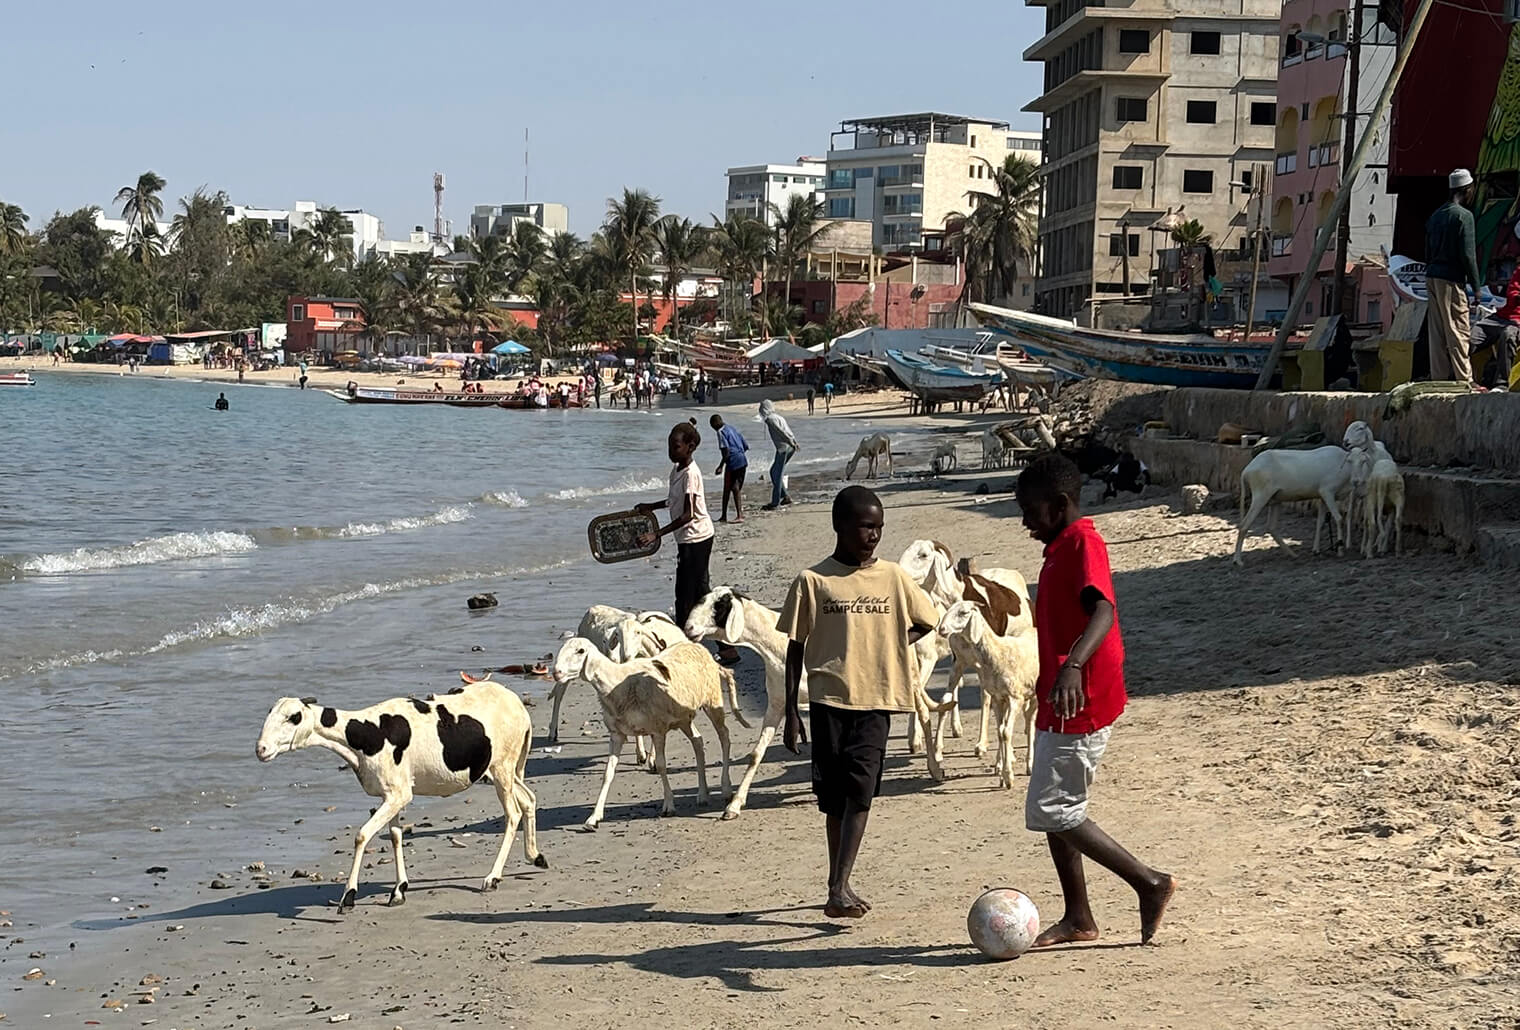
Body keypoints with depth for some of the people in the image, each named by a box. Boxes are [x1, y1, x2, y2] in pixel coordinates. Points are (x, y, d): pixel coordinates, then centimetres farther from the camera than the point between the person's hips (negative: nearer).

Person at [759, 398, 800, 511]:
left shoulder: (770, 419, -9)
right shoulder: (778, 417, 21)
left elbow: (781, 432, -18)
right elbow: (789, 430, 21)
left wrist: (791, 443, -19)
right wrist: (795, 442, 21)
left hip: (783, 448, -9)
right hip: (790, 448, 9)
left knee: (777, 475, -5)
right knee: (774, 472, 18)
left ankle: (774, 503, -5)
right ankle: (785, 497, 17)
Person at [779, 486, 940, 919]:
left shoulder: (892, 577, 5)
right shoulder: (814, 581, -1)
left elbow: (926, 620, 20)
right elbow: (796, 647, 2)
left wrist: (888, 648, 3)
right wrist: (791, 712, -1)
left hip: (875, 700, 1)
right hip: (829, 699, -1)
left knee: (860, 792, -10)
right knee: (834, 796, 5)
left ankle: (839, 888, -14)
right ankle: (839, 886, 16)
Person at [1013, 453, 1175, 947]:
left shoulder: (1084, 544, -16)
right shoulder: (1061, 549, 16)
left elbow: (1103, 611, -33)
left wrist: (1073, 667, -49)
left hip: (1079, 704, -10)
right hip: (1059, 705, 10)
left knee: (1051, 811, -10)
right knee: (1053, 811, 12)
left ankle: (1150, 882, -3)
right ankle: (1078, 918, 19)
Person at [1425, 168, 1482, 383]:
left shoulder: (1436, 215, 15)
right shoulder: (1463, 216, -9)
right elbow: (1467, 254, -13)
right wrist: (1477, 286, -8)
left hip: (1433, 277, 8)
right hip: (1451, 280, -8)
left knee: (1437, 333, 6)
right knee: (1459, 331, -7)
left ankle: (1439, 378, 6)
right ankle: (1464, 380, -7)